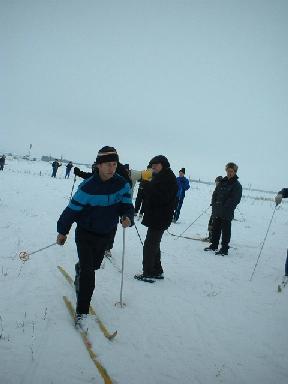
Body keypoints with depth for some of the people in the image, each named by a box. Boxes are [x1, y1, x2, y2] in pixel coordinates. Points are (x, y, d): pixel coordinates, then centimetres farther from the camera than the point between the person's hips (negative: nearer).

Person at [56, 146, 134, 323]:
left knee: (95, 264, 25)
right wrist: (62, 231, -5)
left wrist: (128, 217, -33)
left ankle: (80, 268, 60)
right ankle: (82, 311, 3)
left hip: (105, 234, 5)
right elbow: (72, 209, -14)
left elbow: (127, 205, -10)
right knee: (88, 271, -11)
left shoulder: (122, 184, -13)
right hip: (85, 233, -4)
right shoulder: (88, 187, -23)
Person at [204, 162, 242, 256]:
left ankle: (224, 249, 6)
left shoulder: (237, 185, -5)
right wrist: (214, 204, 1)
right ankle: (214, 245, 27)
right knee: (215, 229, 15)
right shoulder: (222, 182, 12)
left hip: (227, 213, -6)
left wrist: (224, 207, -18)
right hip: (217, 211, 6)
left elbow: (235, 200, -13)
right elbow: (215, 193, 15)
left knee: (225, 231, 0)